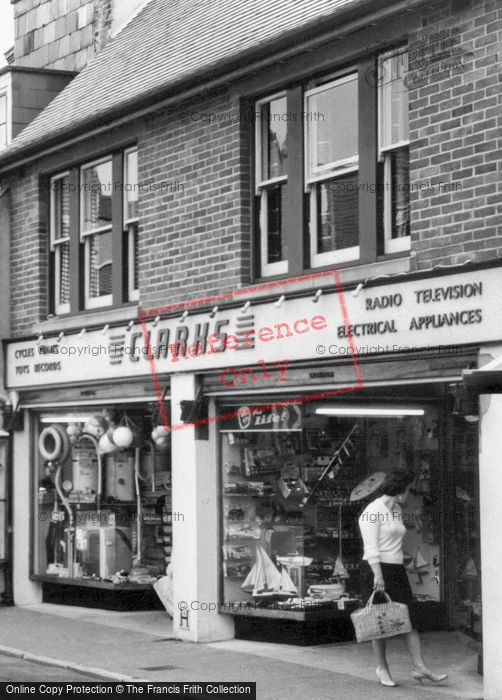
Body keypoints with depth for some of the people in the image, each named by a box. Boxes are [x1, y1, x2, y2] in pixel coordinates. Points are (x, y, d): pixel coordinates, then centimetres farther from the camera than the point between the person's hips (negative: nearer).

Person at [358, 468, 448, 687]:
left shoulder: (397, 510, 14)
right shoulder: (373, 511, -12)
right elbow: (371, 547, -18)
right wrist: (378, 575, -24)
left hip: (397, 570, 8)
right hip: (377, 570, -8)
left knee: (409, 619, 0)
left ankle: (420, 667, -2)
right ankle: (382, 668, 14)